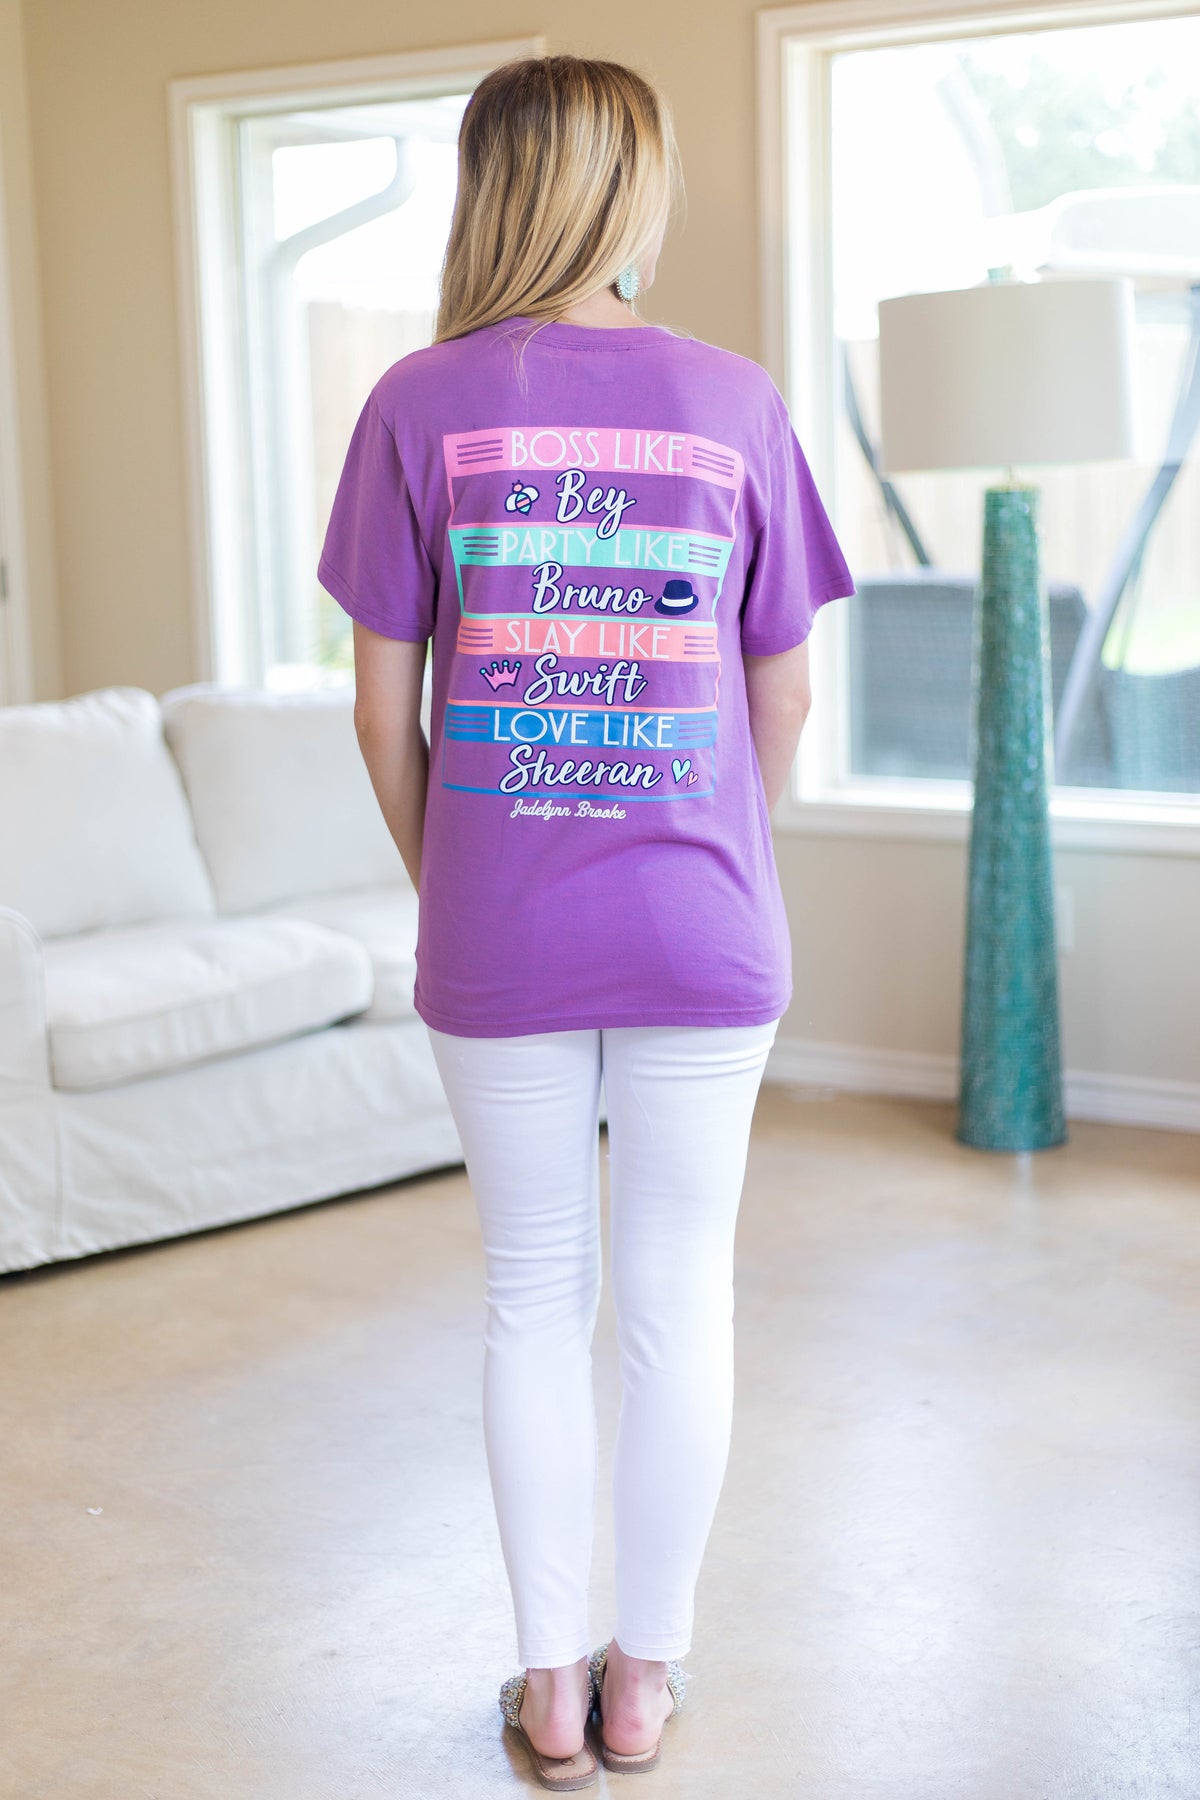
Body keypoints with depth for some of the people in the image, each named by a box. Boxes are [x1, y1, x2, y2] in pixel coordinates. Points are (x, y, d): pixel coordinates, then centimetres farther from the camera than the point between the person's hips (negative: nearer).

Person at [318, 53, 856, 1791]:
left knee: (534, 1297, 13)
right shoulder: (737, 403, -1)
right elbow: (784, 701, 3)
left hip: (499, 936, 0)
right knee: (680, 1299, 12)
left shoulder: (426, 403, -4)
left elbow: (383, 705, -2)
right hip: (702, 932, 0)